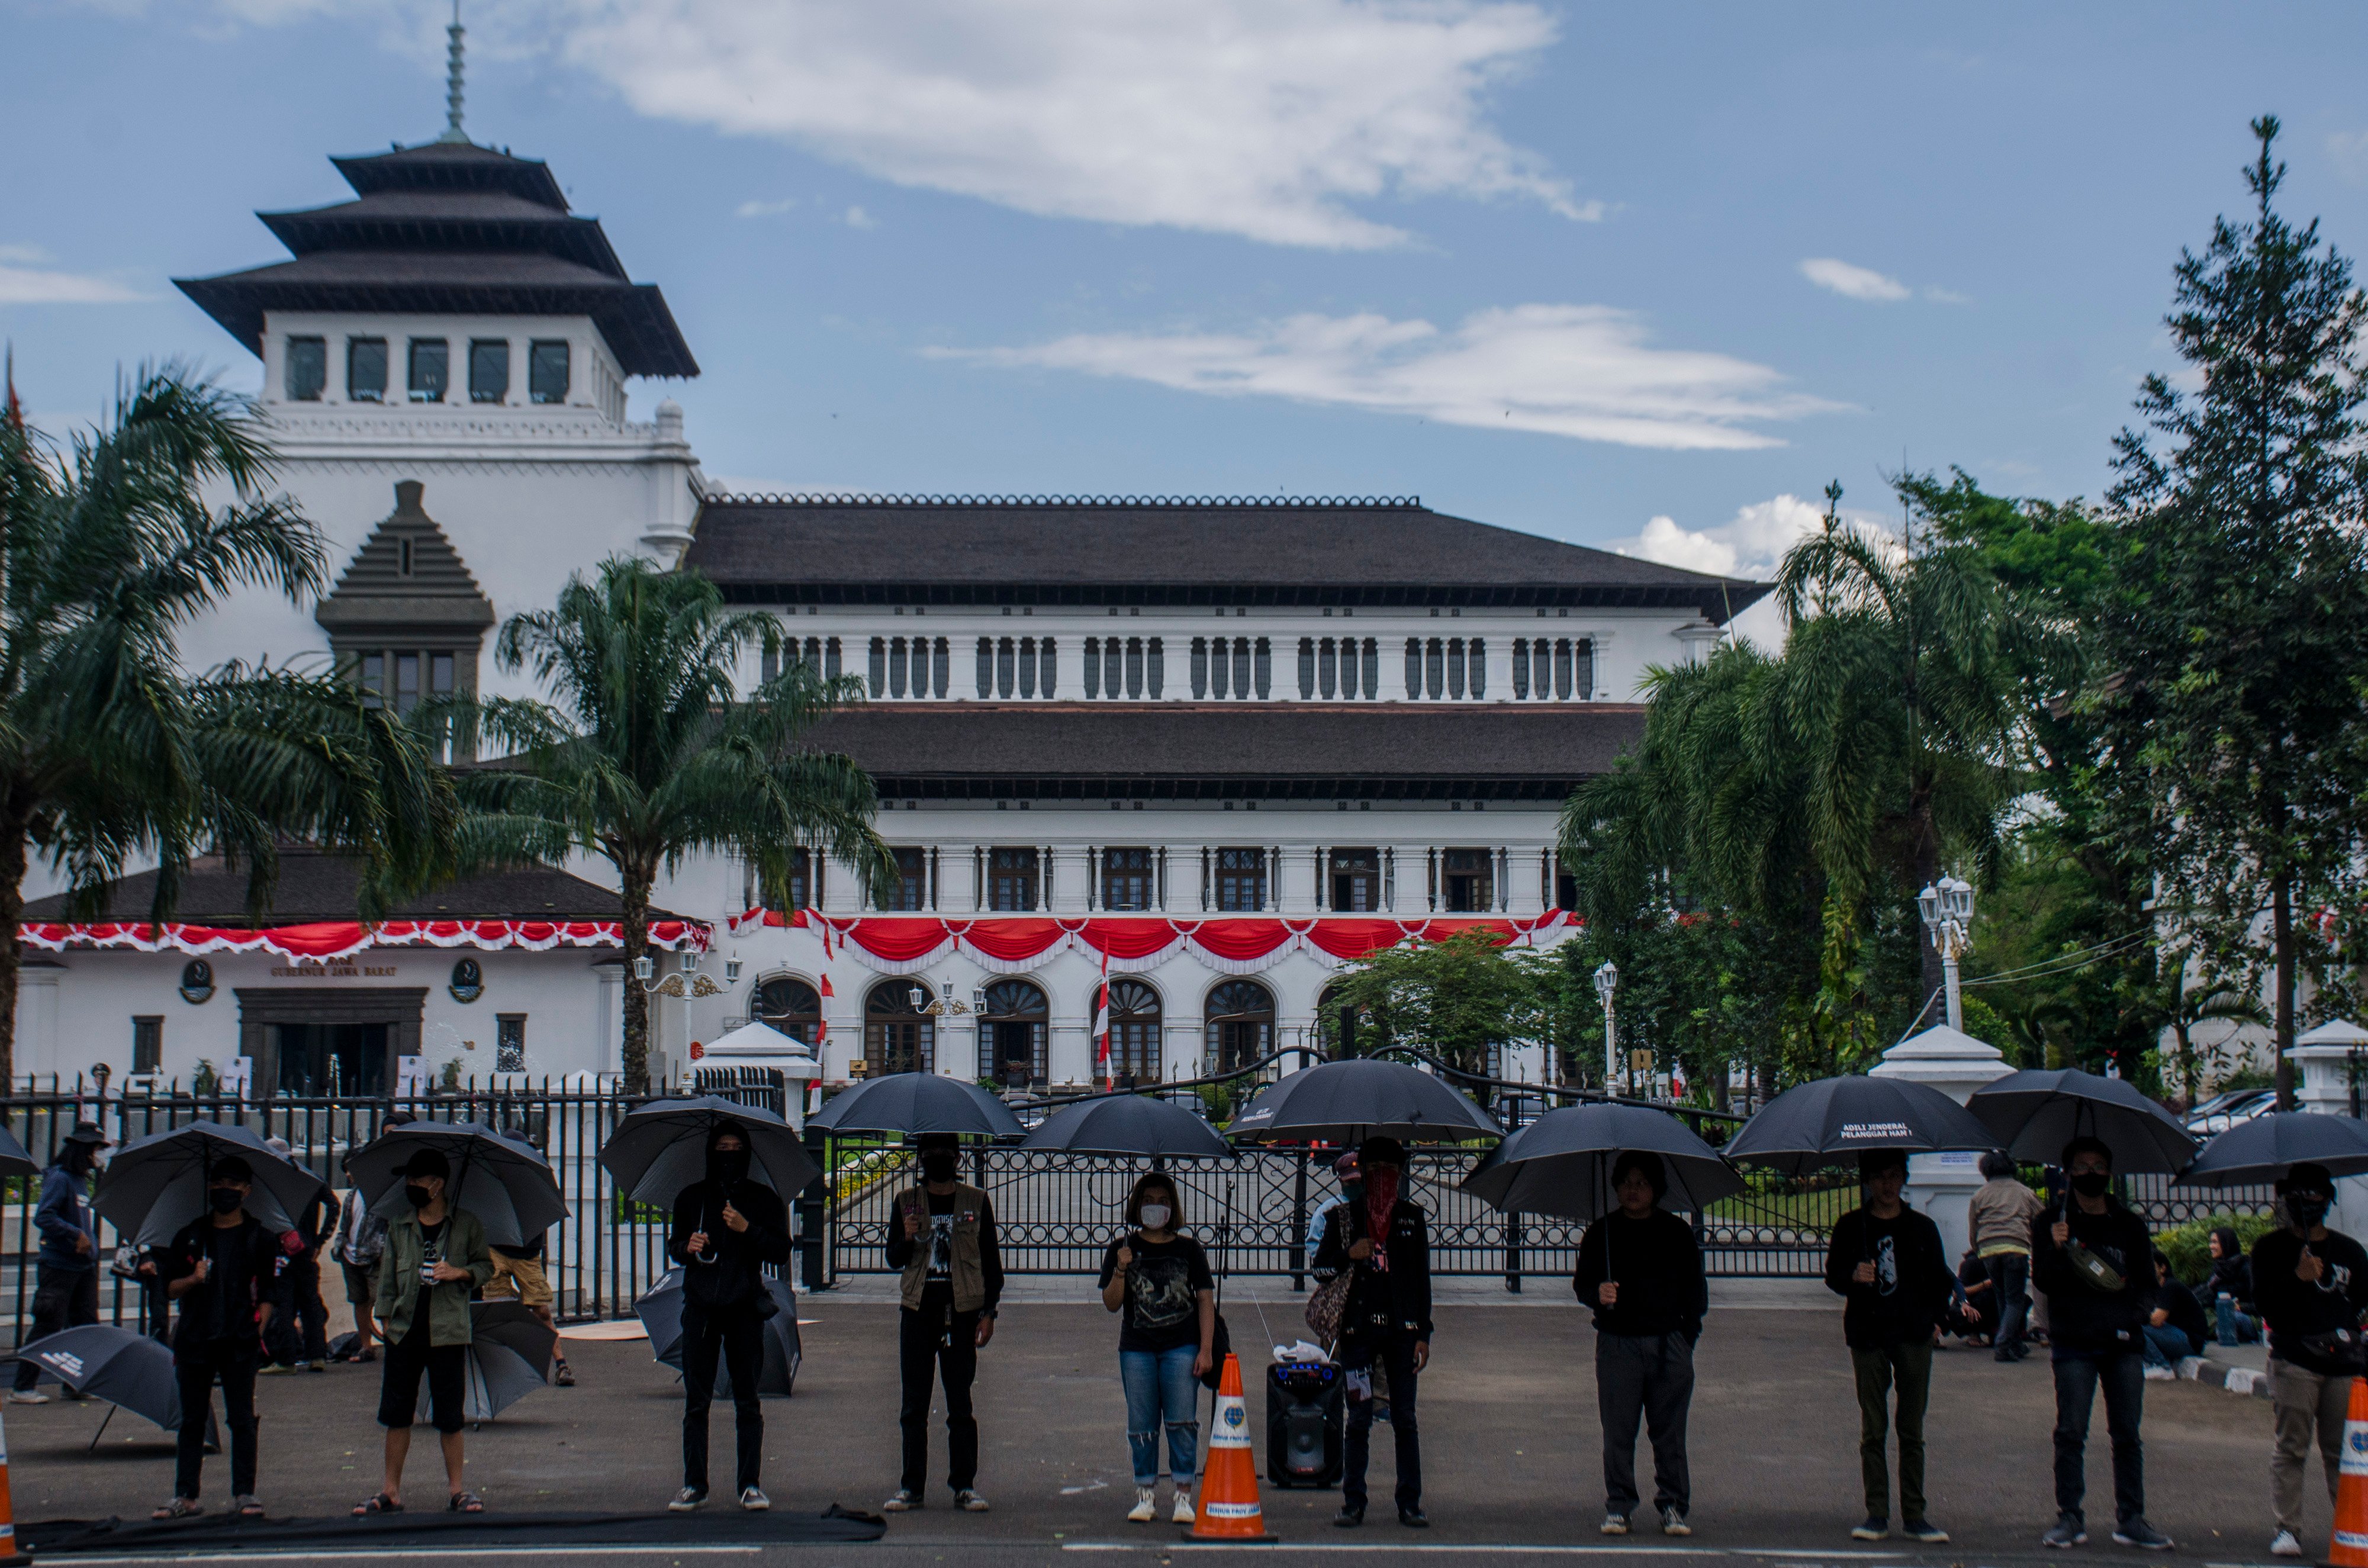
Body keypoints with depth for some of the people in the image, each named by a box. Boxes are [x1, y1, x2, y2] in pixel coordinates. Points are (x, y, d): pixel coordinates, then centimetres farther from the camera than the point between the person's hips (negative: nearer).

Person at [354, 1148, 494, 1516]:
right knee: (396, 1415, 4)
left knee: (450, 1417, 2)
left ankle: (456, 1489, 12)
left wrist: (461, 1273, -11)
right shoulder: (399, 1229, 10)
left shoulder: (466, 1225, 2)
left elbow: (486, 1266, 9)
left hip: (447, 1333, -3)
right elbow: (388, 1276, 13)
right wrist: (386, 1317, 4)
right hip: (404, 1333, 3)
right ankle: (391, 1492, 11)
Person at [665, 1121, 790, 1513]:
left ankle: (749, 1484, 5)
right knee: (696, 1400, 2)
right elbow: (673, 1246, 18)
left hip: (744, 1308, -1)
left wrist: (748, 1229, -13)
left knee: (748, 1402, 0)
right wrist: (687, 1247, -4)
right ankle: (694, 1485, 7)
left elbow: (781, 1253, 1)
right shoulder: (691, 1197, 12)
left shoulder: (764, 1199, 6)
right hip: (700, 1307, 1)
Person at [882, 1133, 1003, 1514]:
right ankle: (911, 1487, 7)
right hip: (918, 1311, 1)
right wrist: (907, 1238, -11)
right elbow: (894, 1260, 11)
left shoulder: (976, 1202, 7)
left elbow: (991, 1260, 8)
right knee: (914, 1406, 2)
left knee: (960, 1404, 0)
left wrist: (988, 1312, 0)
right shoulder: (906, 1202, 10)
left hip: (962, 1311, -1)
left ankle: (964, 1486, 5)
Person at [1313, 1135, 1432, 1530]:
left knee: (1405, 1419, 2)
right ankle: (1352, 1503, 5)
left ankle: (1410, 1504, 6)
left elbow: (1422, 1279, 9)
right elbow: (1321, 1265, 10)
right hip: (1358, 1329, -1)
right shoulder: (1344, 1216, 8)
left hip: (1402, 1330, 1)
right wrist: (1349, 1254, -11)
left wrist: (1423, 1334, 2)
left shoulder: (1412, 1217, 10)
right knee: (1359, 1419, 0)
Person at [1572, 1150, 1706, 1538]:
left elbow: (1696, 1288, 14)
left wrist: (1688, 1335, 4)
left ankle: (1673, 1507, 9)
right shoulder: (1601, 1233, 9)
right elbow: (1581, 1284, 10)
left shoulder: (1678, 1232, 10)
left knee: (1670, 1432, 1)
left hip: (1669, 1344, 0)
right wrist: (1597, 1295, -13)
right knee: (1618, 1433, -2)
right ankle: (1617, 1508, 6)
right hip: (1618, 1343, 0)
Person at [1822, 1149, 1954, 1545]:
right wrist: (1853, 1276, -15)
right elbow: (1833, 1276, 6)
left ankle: (1914, 1515, 6)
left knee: (1912, 1430, 2)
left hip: (1914, 1336, 1)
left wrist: (1934, 1318, 6)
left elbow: (1939, 1281, 18)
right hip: (1868, 1335, -1)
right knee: (1873, 1429, 0)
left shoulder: (1922, 1227, 10)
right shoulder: (1851, 1226, 6)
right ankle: (1877, 1514, 4)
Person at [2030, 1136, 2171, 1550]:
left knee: (2127, 1434, 1)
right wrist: (2055, 1249, -18)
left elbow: (2148, 1283, 16)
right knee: (2071, 1433, -5)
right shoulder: (2053, 1223, 8)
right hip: (2073, 1342, -2)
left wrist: (2135, 1313, -4)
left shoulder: (2130, 1226, 15)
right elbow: (2044, 1281, 1)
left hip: (2123, 1344, 2)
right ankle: (2070, 1518, 0)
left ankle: (2131, 1519, 6)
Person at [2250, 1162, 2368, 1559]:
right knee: (2291, 1448, -6)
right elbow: (2264, 1302, -1)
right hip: (2294, 1362, -2)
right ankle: (2288, 1527, -3)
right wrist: (2298, 1277, -16)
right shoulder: (2271, 1249, 9)